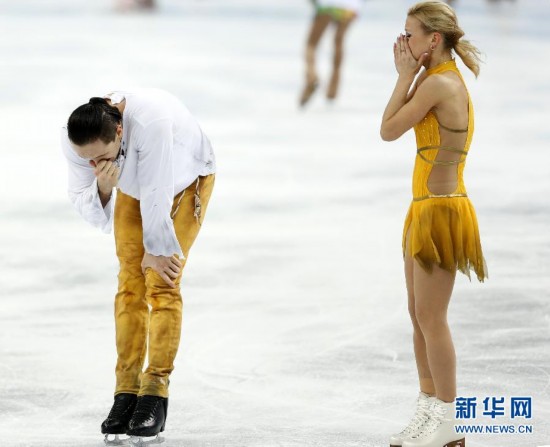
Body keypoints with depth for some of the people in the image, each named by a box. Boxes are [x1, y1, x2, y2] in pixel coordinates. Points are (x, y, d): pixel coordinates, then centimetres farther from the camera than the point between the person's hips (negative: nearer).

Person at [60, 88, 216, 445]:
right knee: (131, 284, -4)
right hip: (134, 184, 4)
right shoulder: (74, 140, -28)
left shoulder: (151, 124, -45)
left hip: (186, 178, -4)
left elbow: (157, 195, -35)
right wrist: (102, 187, -40)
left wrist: (157, 250, -23)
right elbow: (82, 200, -18)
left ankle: (156, 392, -10)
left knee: (162, 284, -13)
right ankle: (127, 392, -2)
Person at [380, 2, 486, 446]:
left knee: (431, 317, -5)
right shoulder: (448, 81, 12)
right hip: (427, 209, 10)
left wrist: (406, 75, -6)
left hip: (440, 210, -10)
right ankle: (428, 411, 19)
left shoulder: (439, 83, -18)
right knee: (419, 314, 13)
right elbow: (399, 125, 15)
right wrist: (411, 75, 7)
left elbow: (389, 130, -13)